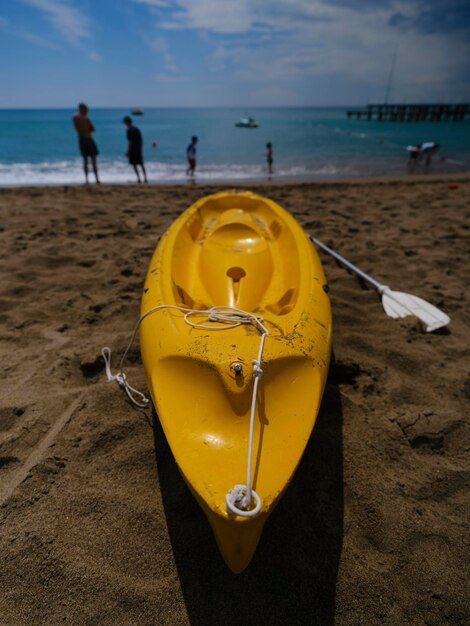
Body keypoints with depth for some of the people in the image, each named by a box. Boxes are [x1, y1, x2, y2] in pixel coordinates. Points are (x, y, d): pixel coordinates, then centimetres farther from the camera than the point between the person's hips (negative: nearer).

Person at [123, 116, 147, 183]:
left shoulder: (129, 130, -12)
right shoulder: (137, 129, 10)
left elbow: (130, 142, -16)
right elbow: (141, 140, 13)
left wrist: (128, 151, -13)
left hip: (133, 150, -7)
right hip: (139, 149, 7)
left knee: (134, 165, 0)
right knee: (142, 164, 10)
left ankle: (139, 178, -8)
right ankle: (145, 178, 7)